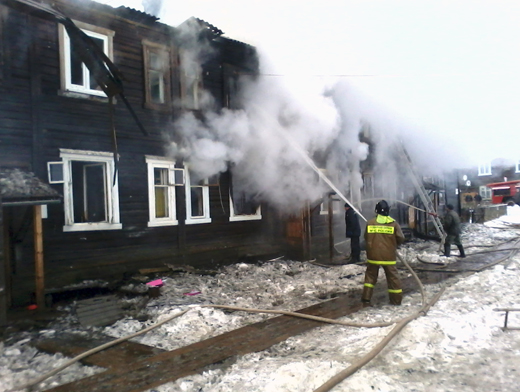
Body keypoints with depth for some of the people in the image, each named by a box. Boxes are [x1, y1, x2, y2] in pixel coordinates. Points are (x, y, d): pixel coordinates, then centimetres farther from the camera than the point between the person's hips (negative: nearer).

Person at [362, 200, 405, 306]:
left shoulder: (370, 223, -4)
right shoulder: (394, 223, -5)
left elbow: (366, 238, 5)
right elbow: (401, 239, -2)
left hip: (373, 255, 1)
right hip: (389, 256, -1)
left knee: (370, 276, 12)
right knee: (393, 277, 11)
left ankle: (366, 299, 10)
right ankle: (396, 300, 17)